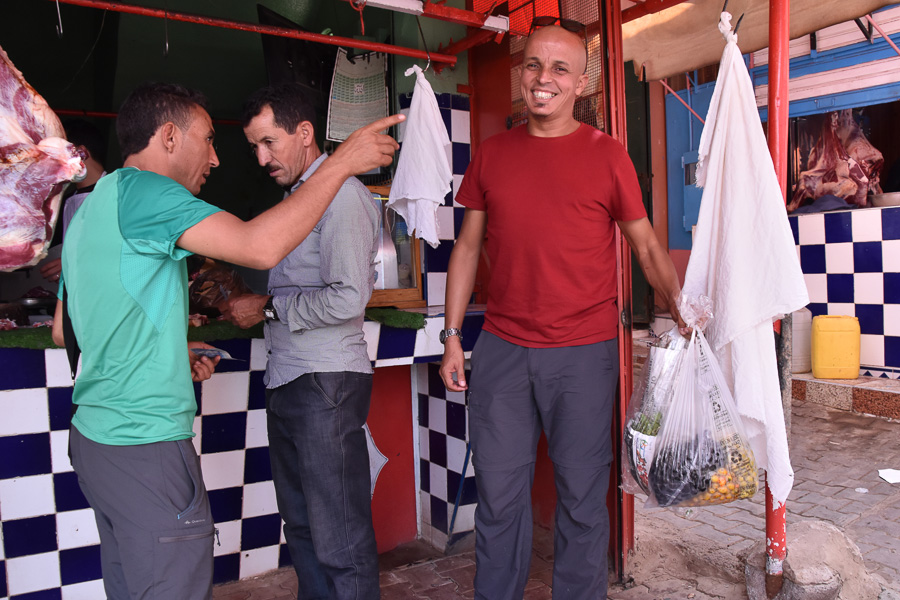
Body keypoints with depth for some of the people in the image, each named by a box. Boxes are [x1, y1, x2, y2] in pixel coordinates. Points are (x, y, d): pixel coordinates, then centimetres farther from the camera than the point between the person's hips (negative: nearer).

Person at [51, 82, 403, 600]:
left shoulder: (89, 209, 16)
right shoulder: (141, 189, -15)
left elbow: (64, 330, 21)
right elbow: (261, 247, -29)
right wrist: (343, 161, -21)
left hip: (95, 434, 10)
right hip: (146, 445, -10)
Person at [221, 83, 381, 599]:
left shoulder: (342, 195, -12)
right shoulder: (299, 195, 18)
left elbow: (348, 298, -21)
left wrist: (268, 307, -12)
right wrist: (237, 288, 13)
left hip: (325, 383, -10)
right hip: (288, 379, 10)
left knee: (339, 538, -1)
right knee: (301, 524, 18)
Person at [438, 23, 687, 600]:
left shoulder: (607, 154, 2)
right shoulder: (492, 154, 9)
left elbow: (648, 247, 4)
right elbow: (469, 246, 12)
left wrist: (688, 318, -9)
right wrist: (452, 336, 8)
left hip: (584, 355, -2)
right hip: (501, 350, 3)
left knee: (582, 498, 9)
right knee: (498, 495, 11)